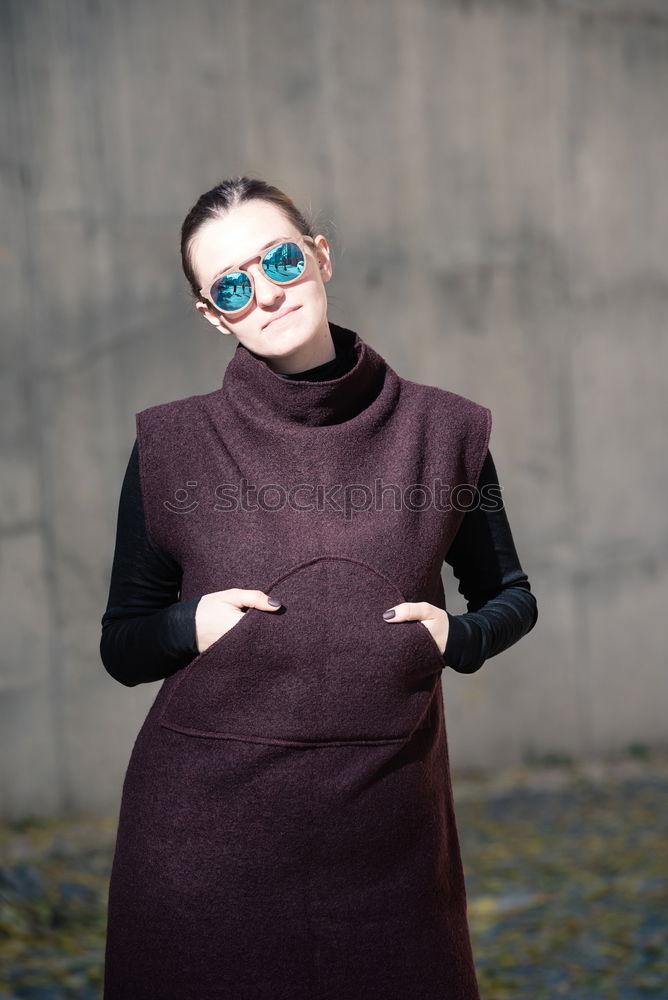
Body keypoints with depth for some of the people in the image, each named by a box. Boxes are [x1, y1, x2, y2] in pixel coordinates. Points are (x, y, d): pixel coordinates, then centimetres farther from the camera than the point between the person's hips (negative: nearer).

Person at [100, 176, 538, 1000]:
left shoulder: (440, 430, 2)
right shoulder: (171, 445, 0)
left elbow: (511, 597, 14)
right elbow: (120, 647, 6)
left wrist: (455, 635, -6)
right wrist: (191, 624, -14)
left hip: (385, 830, 1)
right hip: (206, 830, 0)